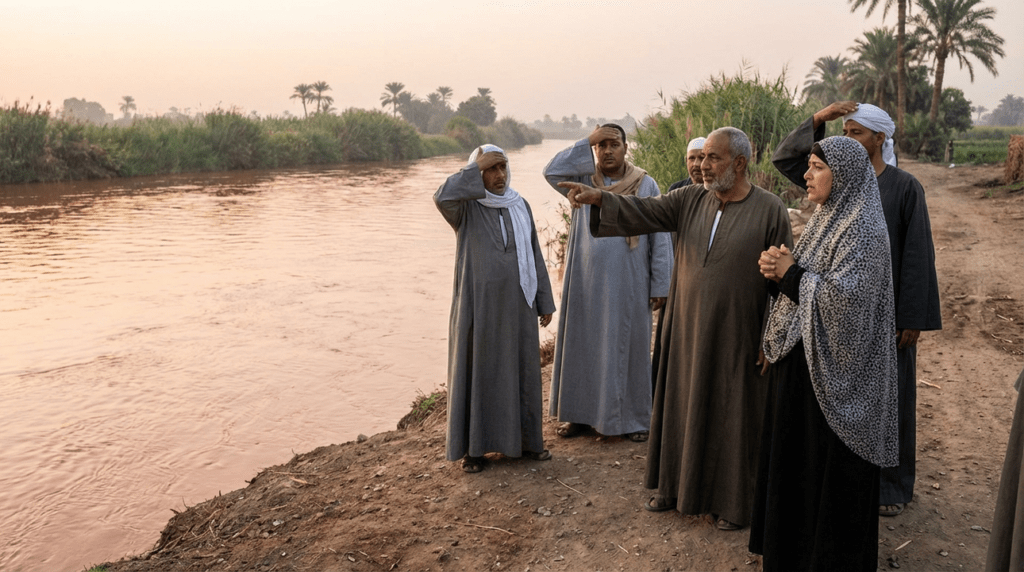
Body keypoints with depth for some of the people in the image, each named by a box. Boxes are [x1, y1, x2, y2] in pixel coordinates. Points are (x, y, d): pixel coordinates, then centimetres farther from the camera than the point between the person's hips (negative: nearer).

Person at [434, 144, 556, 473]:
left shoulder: (520, 206, 6)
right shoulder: (466, 208, -6)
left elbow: (534, 256, 10)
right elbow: (442, 197, -30)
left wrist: (545, 301, 9)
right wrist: (476, 168, -20)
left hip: (517, 306, 4)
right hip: (479, 306, -3)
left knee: (522, 369, 10)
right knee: (477, 371, 4)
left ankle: (526, 440, 26)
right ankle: (474, 448, 16)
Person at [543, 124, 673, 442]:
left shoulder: (646, 186, -2)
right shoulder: (582, 181, 3)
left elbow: (660, 239, -3)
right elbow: (552, 172, -17)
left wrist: (661, 285, -7)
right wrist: (586, 142, -17)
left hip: (628, 283, -2)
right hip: (587, 281, 2)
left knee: (627, 346, 6)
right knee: (583, 343, 9)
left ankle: (632, 417, 18)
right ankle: (581, 413, 22)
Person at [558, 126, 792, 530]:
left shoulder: (770, 210, -8)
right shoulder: (690, 200, 3)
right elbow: (645, 212, -8)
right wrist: (598, 198, -25)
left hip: (736, 338, -4)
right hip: (687, 331, 4)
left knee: (733, 419, 8)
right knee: (682, 408, 15)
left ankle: (735, 503, 25)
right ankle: (678, 487, 33)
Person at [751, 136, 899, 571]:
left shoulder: (862, 227, -17)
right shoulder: (824, 218, 12)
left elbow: (844, 296, -26)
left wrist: (791, 273, -17)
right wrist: (779, 270, -4)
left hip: (835, 368, -9)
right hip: (801, 356, 9)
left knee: (829, 465, 3)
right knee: (794, 453, 18)